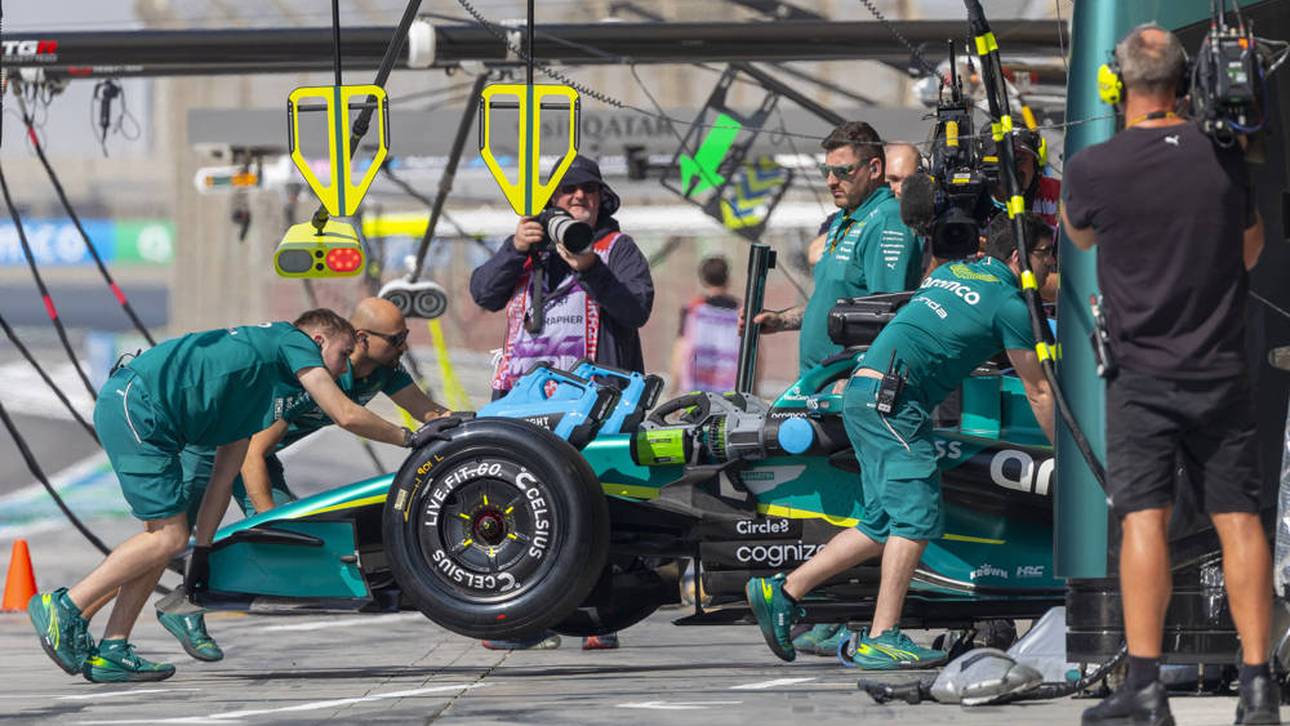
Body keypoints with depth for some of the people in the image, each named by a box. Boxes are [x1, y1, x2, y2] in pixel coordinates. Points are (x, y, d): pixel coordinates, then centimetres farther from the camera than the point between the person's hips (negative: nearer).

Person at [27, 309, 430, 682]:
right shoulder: (294, 342, 4)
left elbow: (224, 474, 27)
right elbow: (347, 415, -4)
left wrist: (202, 551, 24)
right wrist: (406, 437, 10)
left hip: (121, 404, 10)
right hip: (136, 406, -10)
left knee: (165, 533, 11)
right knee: (169, 536, -9)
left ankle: (111, 652, 8)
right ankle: (64, 608, -6)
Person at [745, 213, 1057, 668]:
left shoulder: (951, 271, 21)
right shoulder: (1009, 303, -3)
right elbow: (1038, 393, 3)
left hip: (862, 393, 9)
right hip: (894, 400, -9)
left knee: (885, 524, 10)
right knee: (917, 515, -12)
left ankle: (781, 592, 11)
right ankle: (881, 639, -19)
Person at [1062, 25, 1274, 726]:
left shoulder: (1091, 168, -11)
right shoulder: (1224, 156, -2)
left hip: (1143, 376, -2)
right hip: (1223, 367, 2)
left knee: (1144, 518, -5)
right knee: (1238, 517, 3)